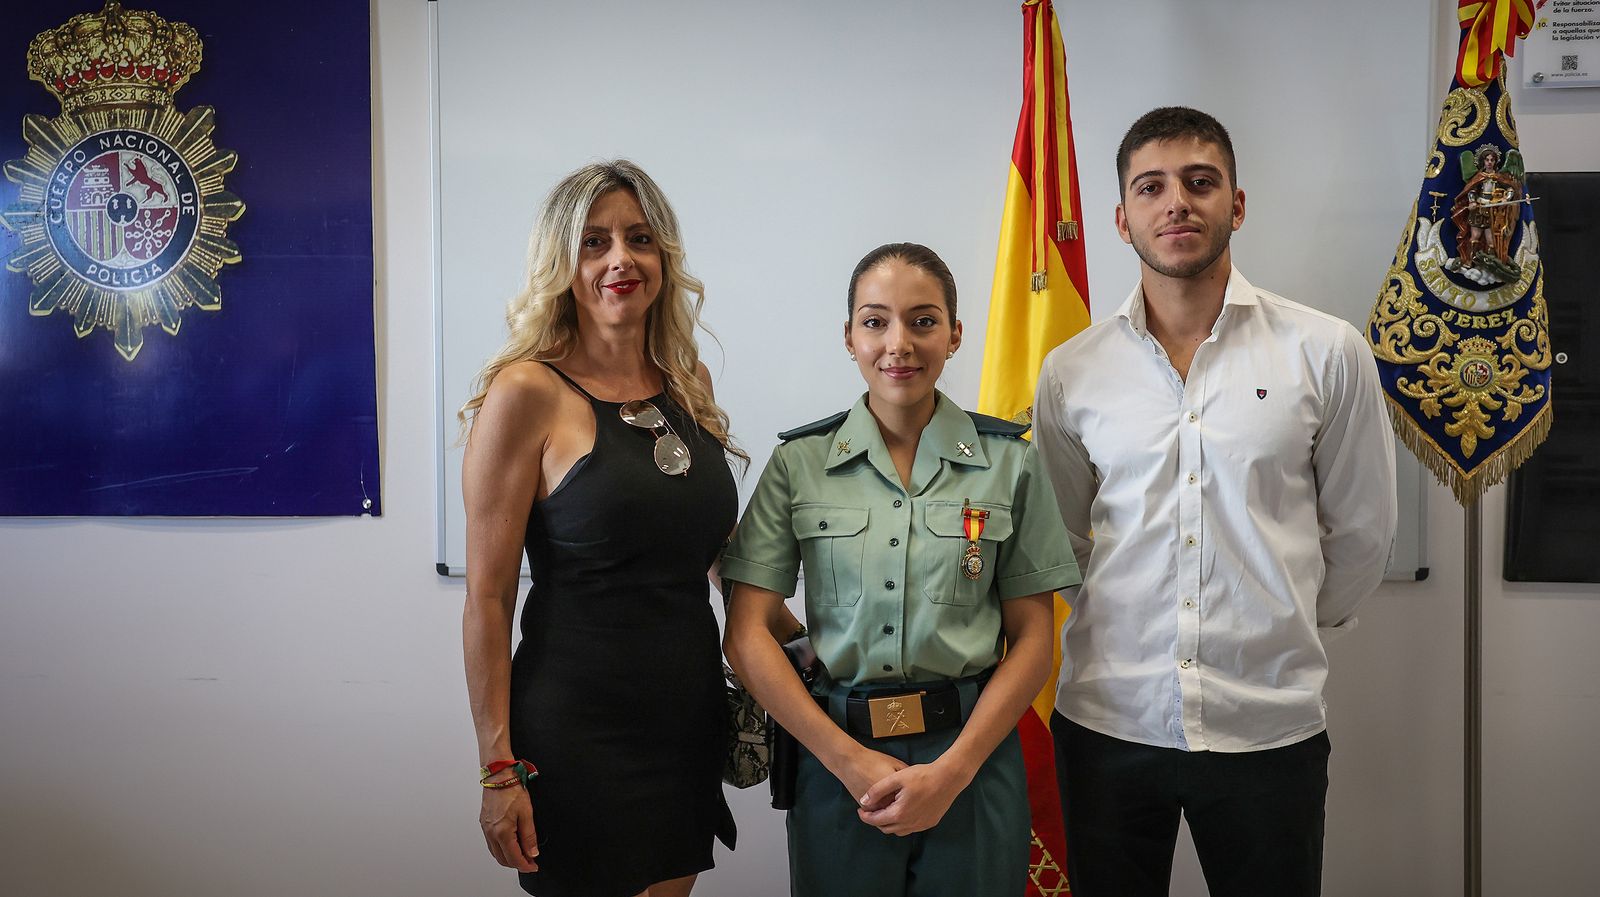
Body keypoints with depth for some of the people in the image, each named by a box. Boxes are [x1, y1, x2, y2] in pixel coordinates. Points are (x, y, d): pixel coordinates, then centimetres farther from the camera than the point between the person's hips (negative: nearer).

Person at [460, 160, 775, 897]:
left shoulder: (690, 385, 7)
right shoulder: (528, 393, -12)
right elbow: (487, 596, -12)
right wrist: (499, 768, -14)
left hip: (690, 717, 6)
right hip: (578, 730, -6)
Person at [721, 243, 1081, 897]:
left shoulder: (1008, 462, 0)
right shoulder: (800, 462, -1)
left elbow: (1032, 638, -1)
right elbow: (747, 633, -5)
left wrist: (951, 771, -12)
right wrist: (851, 760, -12)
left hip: (972, 754, 0)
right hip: (835, 753, 0)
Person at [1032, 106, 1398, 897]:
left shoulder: (1325, 352, -2)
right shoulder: (1070, 372, 1)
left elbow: (1360, 531, 8)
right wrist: (1128, 624, 11)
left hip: (1269, 726, -1)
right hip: (1106, 720, 1)